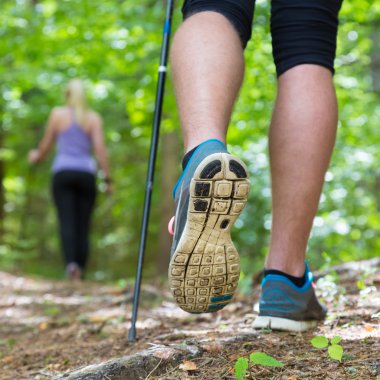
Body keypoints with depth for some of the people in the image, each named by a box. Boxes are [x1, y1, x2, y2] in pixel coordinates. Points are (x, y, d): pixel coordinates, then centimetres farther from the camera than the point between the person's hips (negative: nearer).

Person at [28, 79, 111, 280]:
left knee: (66, 222, -10)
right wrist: (107, 178, 0)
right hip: (86, 173, 1)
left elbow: (46, 144, 12)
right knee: (83, 225, 7)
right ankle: (80, 271, 5)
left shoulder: (58, 113, 7)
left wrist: (36, 156, 33)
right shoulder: (94, 118, 7)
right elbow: (99, 148, -3)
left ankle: (71, 262, -31)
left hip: (63, 172, -1)